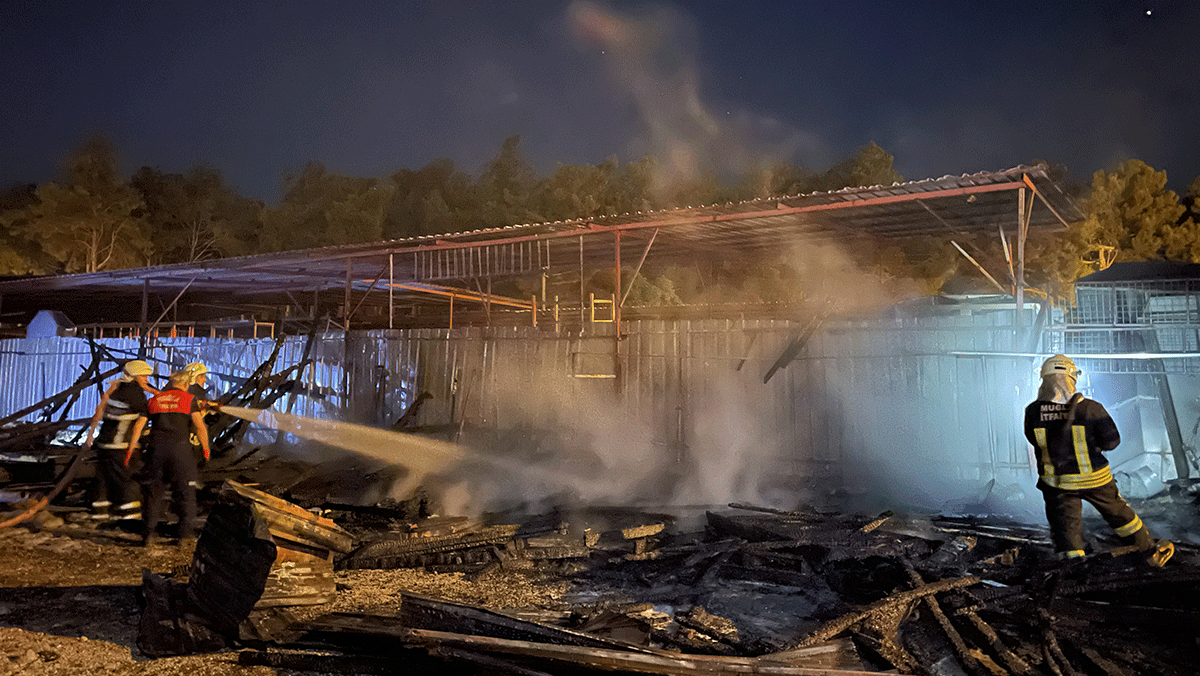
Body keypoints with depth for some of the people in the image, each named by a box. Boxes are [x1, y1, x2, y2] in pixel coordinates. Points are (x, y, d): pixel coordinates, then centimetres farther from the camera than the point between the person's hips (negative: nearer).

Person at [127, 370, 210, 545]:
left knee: (154, 490, 11)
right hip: (179, 447, -3)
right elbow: (200, 426, -8)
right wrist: (205, 447, 4)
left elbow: (138, 425, 11)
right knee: (186, 490, 5)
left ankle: (150, 532, 10)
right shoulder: (189, 399, 2)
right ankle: (186, 532, 3)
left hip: (157, 448, 4)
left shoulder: (154, 400, 15)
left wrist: (131, 448, 18)